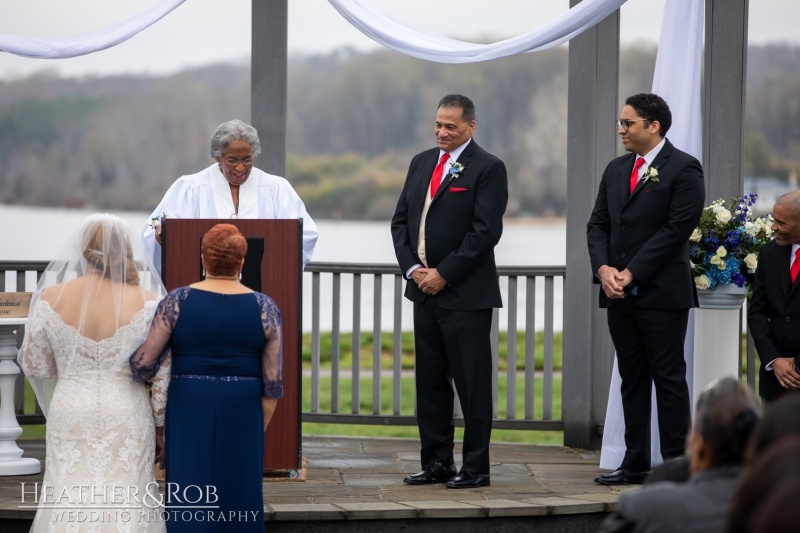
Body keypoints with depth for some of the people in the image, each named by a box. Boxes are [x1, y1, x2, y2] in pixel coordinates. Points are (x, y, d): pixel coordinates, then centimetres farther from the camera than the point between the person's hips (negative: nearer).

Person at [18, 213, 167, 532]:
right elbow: (163, 377, -5)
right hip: (127, 421, -1)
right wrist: (162, 427, 6)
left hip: (71, 417, 1)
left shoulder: (51, 298, -4)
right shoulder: (147, 303, -8)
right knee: (124, 506, 4)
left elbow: (34, 366, 4)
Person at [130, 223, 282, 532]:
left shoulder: (177, 301, -6)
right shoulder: (265, 308, -4)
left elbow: (142, 364, -9)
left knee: (188, 501, 2)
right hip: (242, 415, 1)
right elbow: (273, 381, -3)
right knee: (237, 496, 9)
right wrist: (260, 429, 8)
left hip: (189, 413, -1)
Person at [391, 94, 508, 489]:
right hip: (424, 291, 7)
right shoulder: (421, 163, 14)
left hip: (466, 294, -7)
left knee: (472, 383, -3)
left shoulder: (488, 168, -7)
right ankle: (436, 463, 16)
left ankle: (476, 467, 3)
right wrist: (412, 268, -1)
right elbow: (400, 220, 14)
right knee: (430, 382, 10)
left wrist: (444, 274, -14)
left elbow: (485, 231, -14)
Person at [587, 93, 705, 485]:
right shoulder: (616, 170, 16)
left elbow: (677, 228, -14)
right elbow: (598, 224, 13)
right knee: (632, 379, 9)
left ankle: (676, 464, 0)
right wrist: (604, 269, -6)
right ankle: (635, 463, 13)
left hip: (662, 292, -7)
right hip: (619, 293, 7)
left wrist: (631, 273, -14)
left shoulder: (683, 169, -6)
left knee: (668, 378, -4)